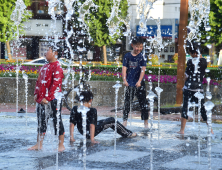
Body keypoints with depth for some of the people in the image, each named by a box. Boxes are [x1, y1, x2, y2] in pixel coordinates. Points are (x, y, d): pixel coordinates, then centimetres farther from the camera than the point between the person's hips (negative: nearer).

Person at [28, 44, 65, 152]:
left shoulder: (57, 67, -11)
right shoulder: (44, 67, 16)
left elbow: (55, 84, -18)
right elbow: (39, 81, 20)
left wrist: (47, 98, -20)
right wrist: (36, 94, 9)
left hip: (53, 99, -8)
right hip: (42, 99, 9)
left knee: (57, 121, -1)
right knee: (41, 121, 11)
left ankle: (61, 145, 5)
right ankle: (39, 145, 19)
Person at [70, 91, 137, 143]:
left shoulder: (75, 109, -11)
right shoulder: (92, 111, -25)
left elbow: (72, 124, -11)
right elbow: (92, 125, -28)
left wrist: (71, 137, -7)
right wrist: (92, 139, -25)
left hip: (82, 132, 6)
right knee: (112, 121, 11)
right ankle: (129, 134, 27)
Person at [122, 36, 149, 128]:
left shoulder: (142, 57, -3)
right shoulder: (127, 56, 2)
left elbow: (143, 69, -9)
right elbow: (124, 68, -2)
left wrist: (139, 81, -20)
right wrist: (124, 80, -14)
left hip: (139, 83, -2)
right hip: (129, 83, 2)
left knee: (143, 102, 2)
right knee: (127, 102, 6)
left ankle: (146, 122, 8)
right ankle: (125, 120, 13)